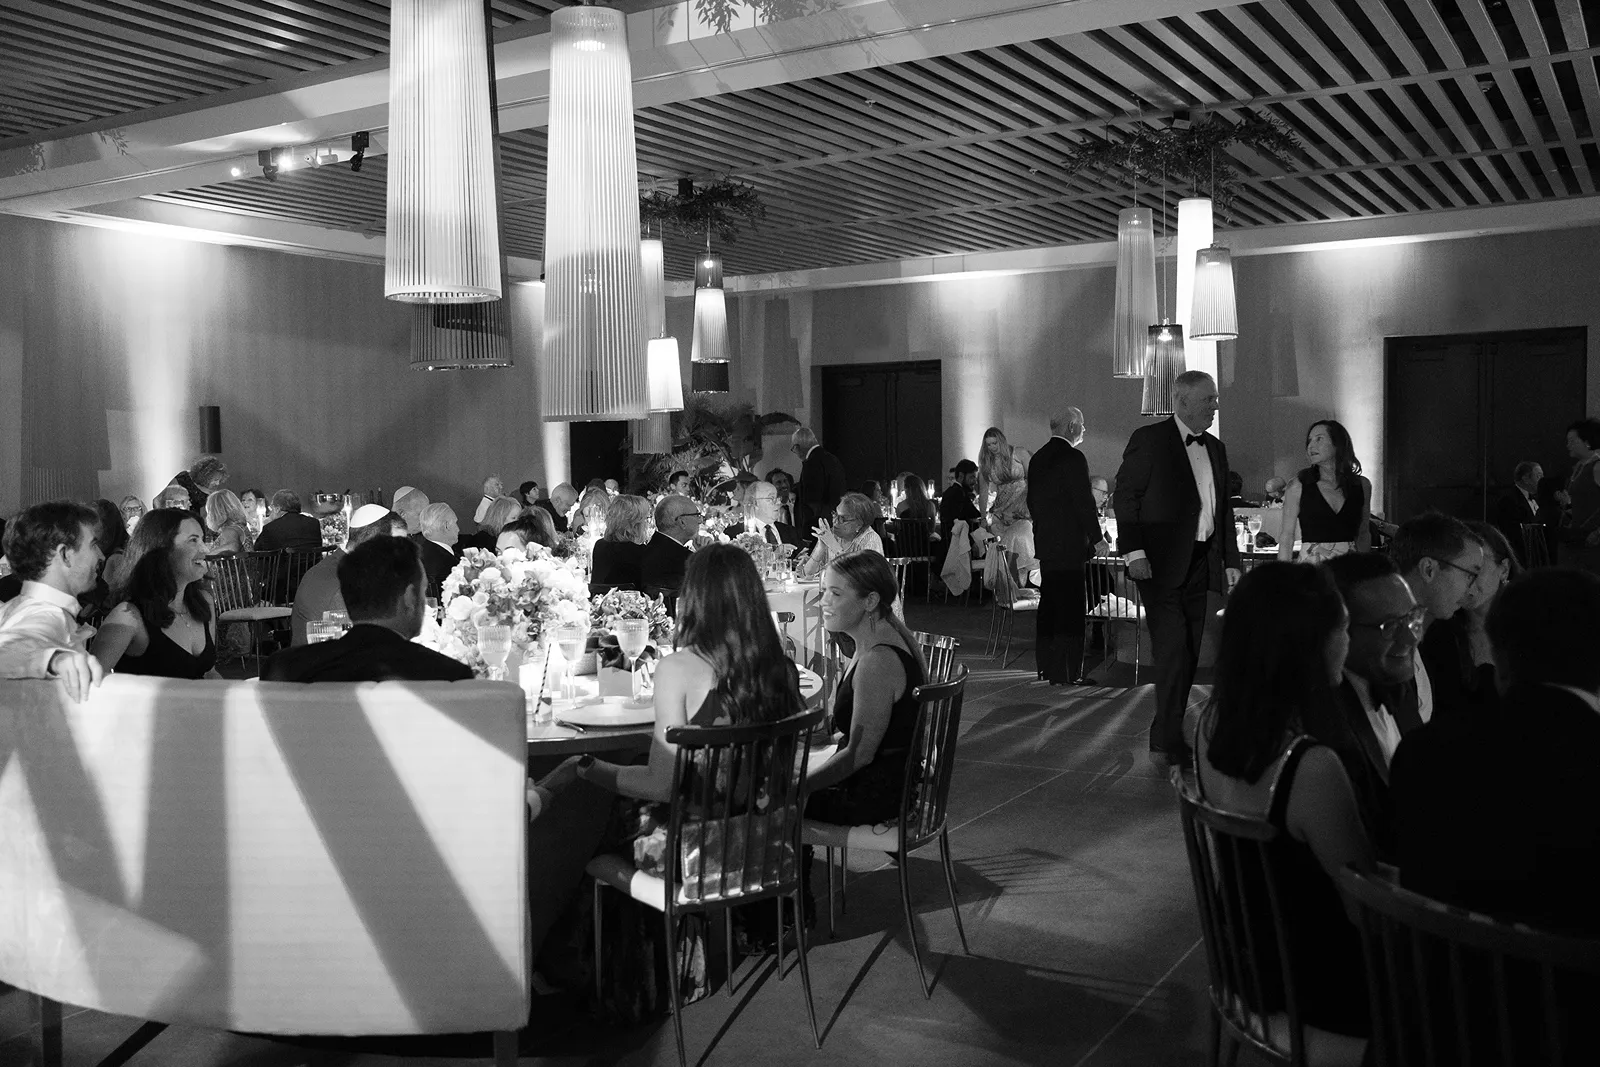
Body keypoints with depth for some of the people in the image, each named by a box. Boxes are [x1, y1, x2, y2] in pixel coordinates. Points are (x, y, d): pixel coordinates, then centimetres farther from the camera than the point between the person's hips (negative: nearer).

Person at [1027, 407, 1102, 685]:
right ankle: (1065, 672, -2)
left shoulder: (1038, 458, 10)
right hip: (1069, 544, -8)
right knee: (1070, 608, -4)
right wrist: (1096, 538, -7)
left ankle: (1046, 667, 19)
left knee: (1048, 605, 14)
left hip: (1044, 543, 8)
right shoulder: (1073, 458, -13)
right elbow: (1084, 502, -14)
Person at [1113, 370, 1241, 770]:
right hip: (1161, 565, -7)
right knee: (1173, 654, -10)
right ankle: (1169, 743, -3)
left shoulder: (1215, 449, 16)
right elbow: (1125, 498, -8)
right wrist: (1134, 552, -16)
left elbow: (1224, 510, 20)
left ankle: (1167, 738, 19)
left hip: (1201, 564, 7)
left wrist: (1231, 562, 14)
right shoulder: (1149, 440, -5)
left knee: (1189, 654, 9)